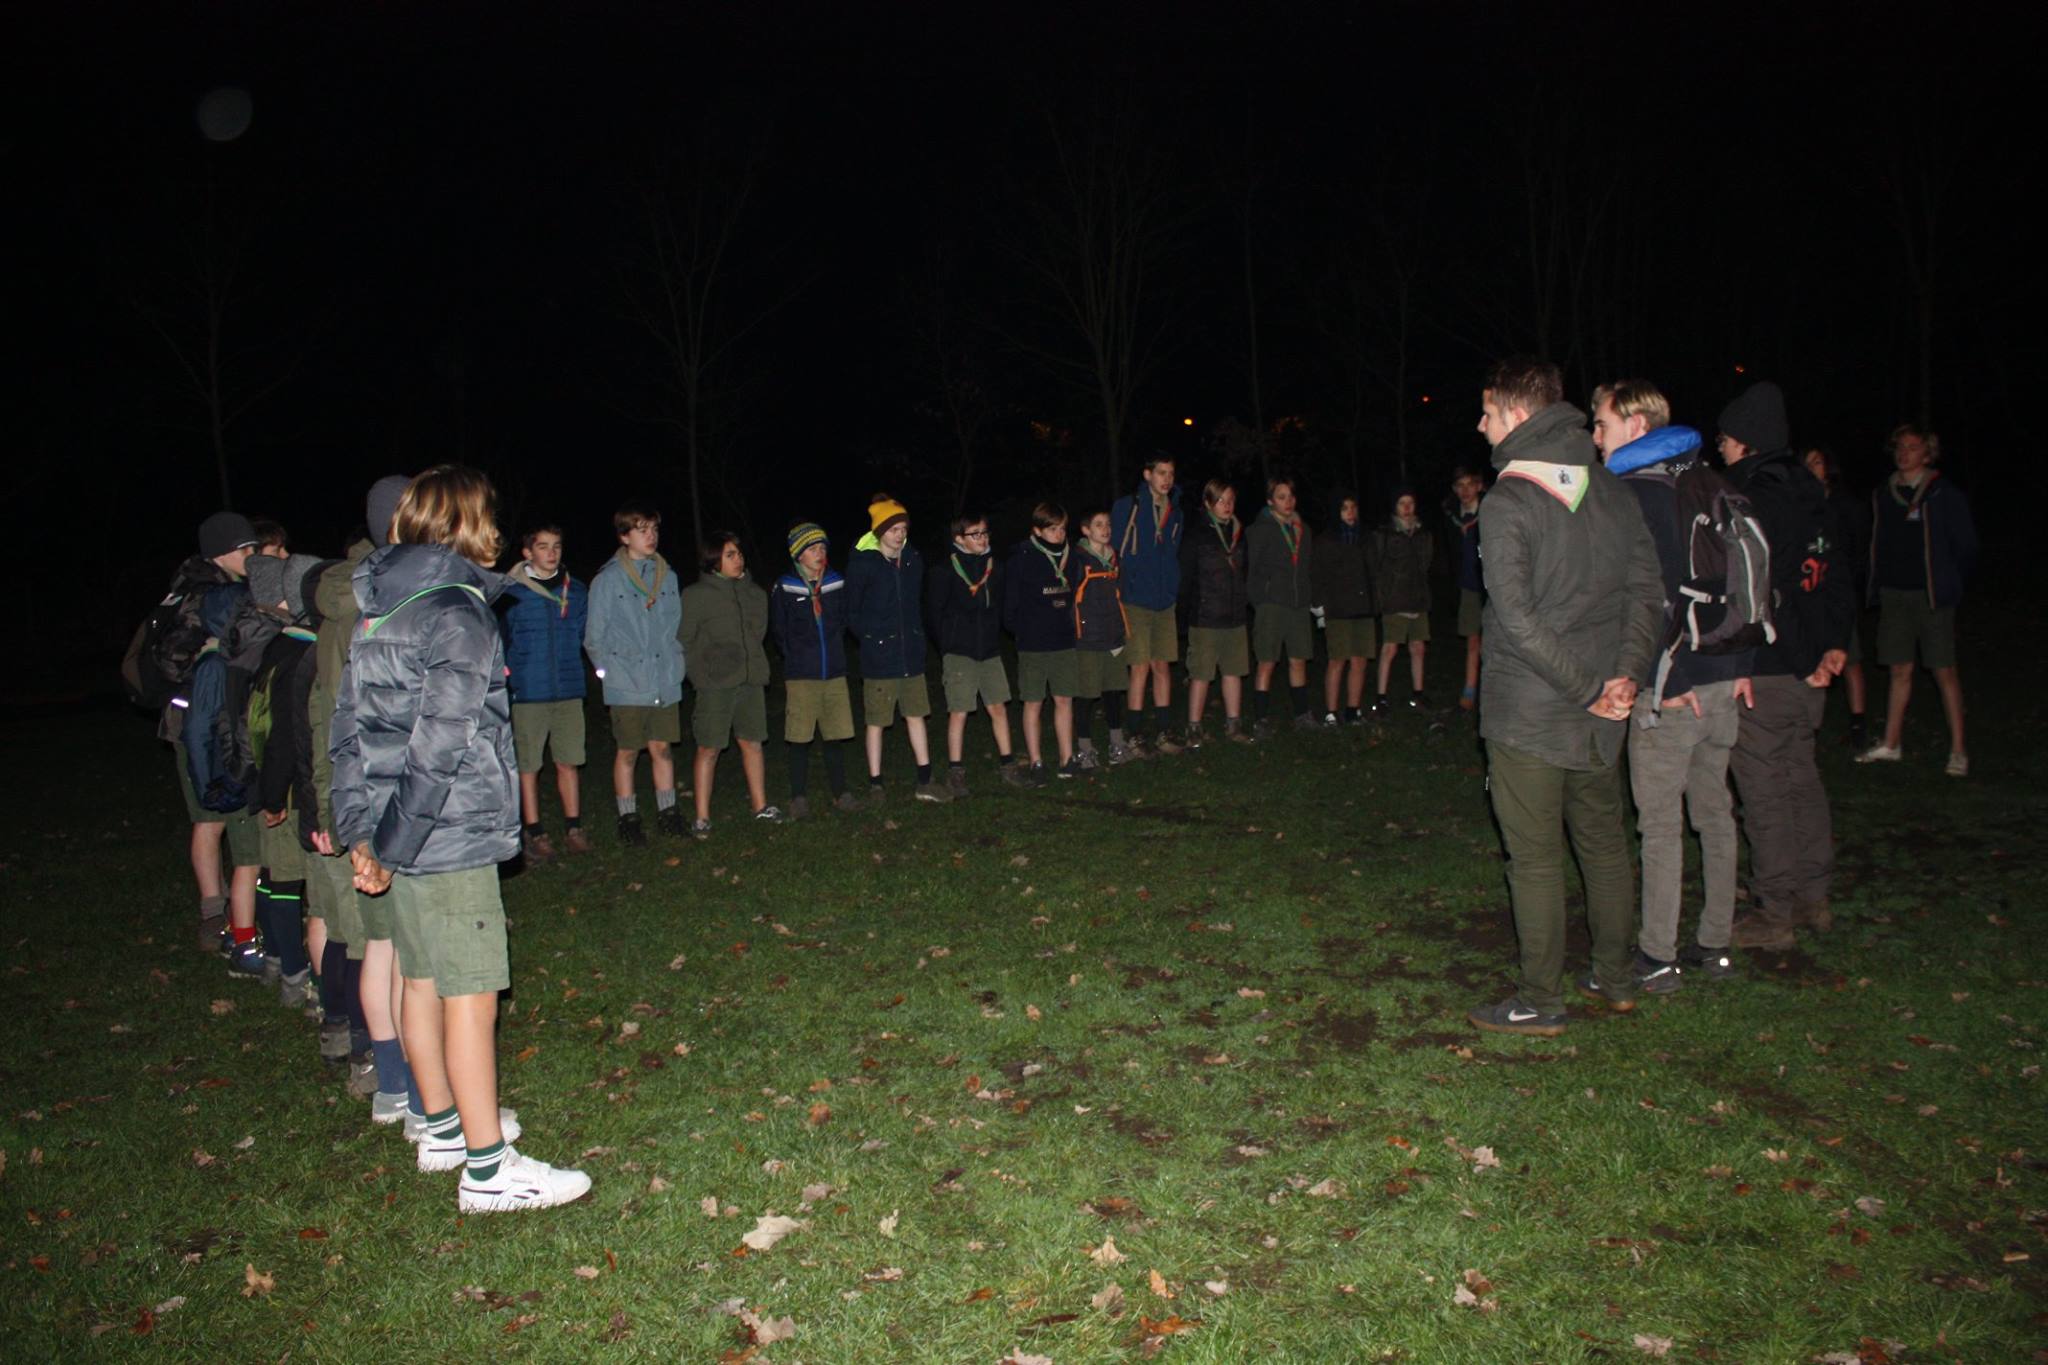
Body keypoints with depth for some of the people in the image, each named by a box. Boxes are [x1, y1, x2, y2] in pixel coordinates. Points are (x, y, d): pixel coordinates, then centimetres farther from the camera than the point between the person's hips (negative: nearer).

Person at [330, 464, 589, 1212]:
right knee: (471, 996, -2)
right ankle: (488, 1167, 6)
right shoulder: (458, 612, -17)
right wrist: (392, 843, -14)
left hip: (404, 834, 9)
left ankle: (444, 1127, 34)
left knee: (423, 981, 19)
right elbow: (441, 743, -21)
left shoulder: (377, 607, 10)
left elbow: (350, 725, 12)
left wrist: (360, 829, 12)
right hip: (448, 838, -9)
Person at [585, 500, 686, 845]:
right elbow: (594, 638, -1)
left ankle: (667, 813, 21)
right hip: (627, 685, -4)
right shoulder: (607, 580, -6)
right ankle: (628, 818, 15)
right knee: (627, 752, 4)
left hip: (665, 683, 4)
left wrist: (674, 664, 10)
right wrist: (610, 671, -3)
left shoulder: (667, 576, 8)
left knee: (662, 748, 10)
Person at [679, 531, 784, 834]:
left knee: (752, 742, 12)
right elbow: (685, 641, -5)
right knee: (709, 749, -1)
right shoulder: (696, 595, -8)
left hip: (752, 680, 5)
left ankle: (760, 805, 25)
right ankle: (702, 818, 7)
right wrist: (704, 674, -6)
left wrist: (752, 664, 12)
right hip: (716, 685, -5)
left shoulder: (753, 591, 7)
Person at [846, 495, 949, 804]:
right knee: (876, 722, 5)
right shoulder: (862, 563, -12)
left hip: (911, 655, 5)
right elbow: (852, 612, -4)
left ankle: (925, 783, 19)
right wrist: (872, 638, -4)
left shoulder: (913, 560, 3)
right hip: (878, 659, -5)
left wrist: (915, 636, 9)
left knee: (916, 716, 11)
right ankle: (875, 784, 17)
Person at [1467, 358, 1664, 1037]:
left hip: (1528, 713, -7)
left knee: (1535, 858, 3)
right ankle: (1617, 979, 32)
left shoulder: (1506, 502, -15)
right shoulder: (1611, 489, 6)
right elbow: (1648, 590, 4)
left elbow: (1518, 619, -22)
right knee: (1604, 842, 19)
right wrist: (1624, 677, -2)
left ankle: (1540, 1002, 13)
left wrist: (1589, 689, -15)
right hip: (1601, 718, 7)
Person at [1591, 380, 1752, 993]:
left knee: (1660, 823, 0)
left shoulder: (1638, 491, -11)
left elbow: (1657, 592, -19)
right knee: (1714, 812, 15)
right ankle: (1715, 945, 25)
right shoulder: (1707, 482, 12)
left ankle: (1657, 959, 7)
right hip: (1725, 674, 8)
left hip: (1672, 686, -8)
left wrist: (1669, 677, -15)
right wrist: (1741, 663, 14)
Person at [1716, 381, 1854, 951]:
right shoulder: (1808, 498, 11)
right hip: (1808, 671, 9)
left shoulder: (1751, 501, -17)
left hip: (1765, 674, -9)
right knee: (1801, 778, 18)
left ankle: (1774, 915, 7)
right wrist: (1833, 644, 13)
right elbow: (1835, 580, 14)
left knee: (1764, 792, -1)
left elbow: (1761, 596, -21)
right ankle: (1812, 897, 29)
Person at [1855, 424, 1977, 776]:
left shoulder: (1945, 495, -3)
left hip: (1931, 596, -4)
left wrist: (1947, 583, 1)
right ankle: (1891, 743, 17)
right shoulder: (1883, 495, 10)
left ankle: (1958, 750, 3)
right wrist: (1877, 585, 7)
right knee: (1899, 670, 9)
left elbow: (1965, 546, 1)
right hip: (1894, 594, 4)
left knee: (1944, 671, -2)